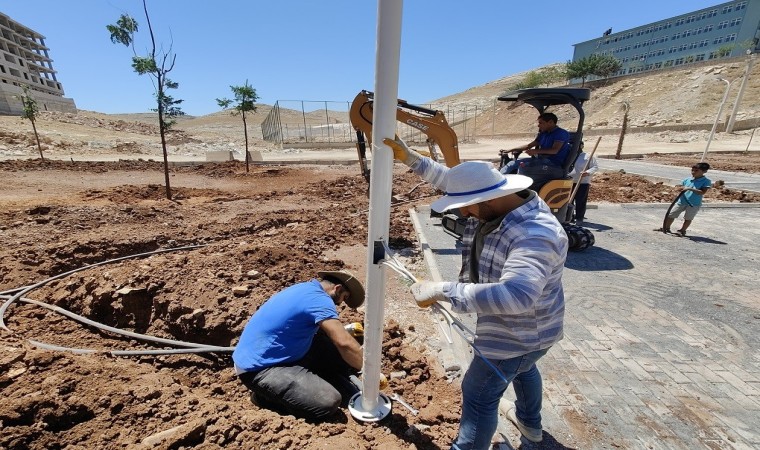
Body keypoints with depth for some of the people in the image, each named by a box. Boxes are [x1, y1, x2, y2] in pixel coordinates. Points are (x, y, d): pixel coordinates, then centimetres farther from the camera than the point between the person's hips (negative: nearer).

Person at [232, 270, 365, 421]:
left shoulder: (308, 288, 9)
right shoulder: (318, 298, -21)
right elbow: (344, 342, -29)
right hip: (259, 367, -9)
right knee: (327, 402, -20)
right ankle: (266, 395, -1)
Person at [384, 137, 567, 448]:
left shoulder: (535, 236, -38)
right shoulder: (495, 201, -12)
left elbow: (516, 296, -52)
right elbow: (454, 182, 0)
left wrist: (441, 291, -51)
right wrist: (410, 159, -7)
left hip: (519, 334, -10)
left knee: (479, 395, 5)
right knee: (522, 368, 34)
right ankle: (530, 423, 63)